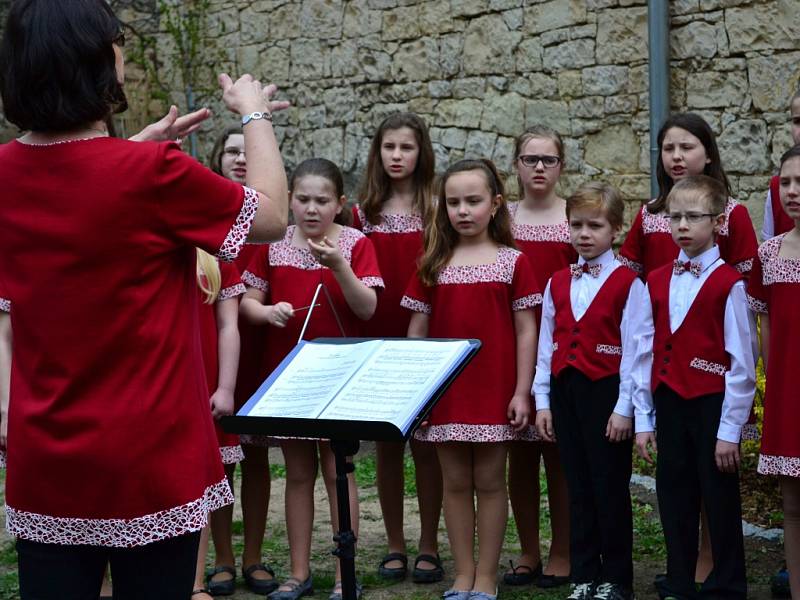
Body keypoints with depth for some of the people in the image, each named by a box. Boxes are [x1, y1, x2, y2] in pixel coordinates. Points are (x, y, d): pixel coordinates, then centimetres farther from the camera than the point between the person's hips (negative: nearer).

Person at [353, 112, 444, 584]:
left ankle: (429, 546, 12)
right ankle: (395, 546, 16)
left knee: (425, 443, 2)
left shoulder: (435, 210, -1)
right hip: (377, 342, 2)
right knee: (386, 444, 7)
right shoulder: (363, 213, 6)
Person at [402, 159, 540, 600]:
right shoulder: (433, 265, 6)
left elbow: (526, 330, -1)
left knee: (489, 481, 4)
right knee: (455, 482, 7)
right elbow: (416, 331, 7)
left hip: (494, 389, -2)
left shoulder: (512, 262, 0)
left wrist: (522, 391, -7)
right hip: (446, 390, 2)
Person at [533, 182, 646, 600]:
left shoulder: (627, 283, -5)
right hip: (565, 391, 5)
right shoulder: (557, 283, 10)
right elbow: (546, 345, 11)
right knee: (578, 487, 9)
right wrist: (542, 400, 7)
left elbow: (633, 349, -8)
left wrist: (624, 408, -11)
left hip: (606, 392, -4)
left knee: (610, 487, 2)